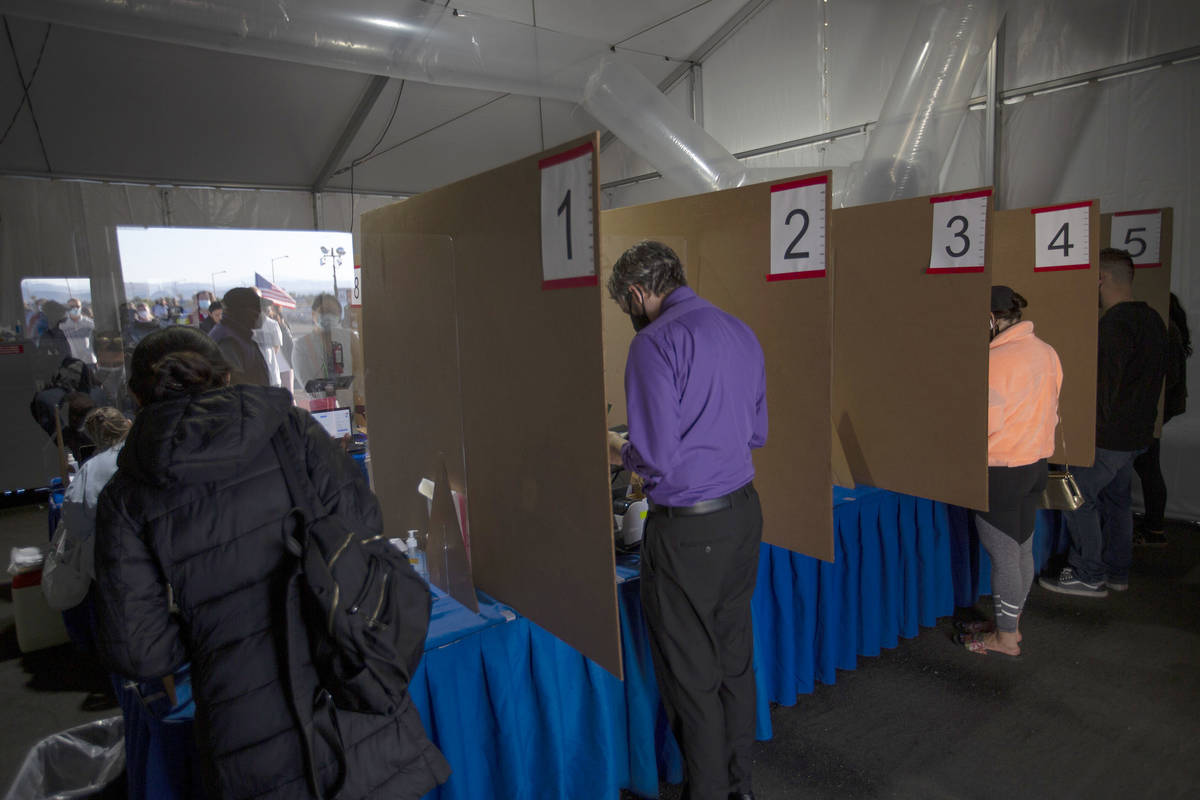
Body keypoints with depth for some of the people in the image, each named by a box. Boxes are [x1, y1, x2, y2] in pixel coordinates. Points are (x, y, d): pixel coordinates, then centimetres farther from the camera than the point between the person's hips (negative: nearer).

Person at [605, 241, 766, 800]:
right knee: (735, 657, 20)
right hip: (743, 510, 8)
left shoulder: (656, 342, -16)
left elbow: (656, 456, -20)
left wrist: (620, 454, 0)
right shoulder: (741, 332, 9)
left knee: (690, 674, 8)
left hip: (687, 528, -8)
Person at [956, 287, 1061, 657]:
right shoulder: (1046, 352, 5)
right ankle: (1011, 624, 32)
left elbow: (986, 423, -22)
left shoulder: (995, 360, -21)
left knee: (1003, 556, 3)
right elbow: (1049, 411, 12)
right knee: (1023, 549, 17)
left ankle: (1005, 638, 16)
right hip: (1035, 464, 9)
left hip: (1000, 472, -9)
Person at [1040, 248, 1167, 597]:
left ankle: (1087, 575, 6)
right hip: (1137, 432, 10)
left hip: (1108, 435, -10)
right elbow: (1150, 377, 18)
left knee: (1078, 497, -1)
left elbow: (1105, 383, -22)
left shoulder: (1115, 323, -21)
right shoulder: (1151, 318, 11)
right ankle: (1116, 572, 28)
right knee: (1116, 497, 18)